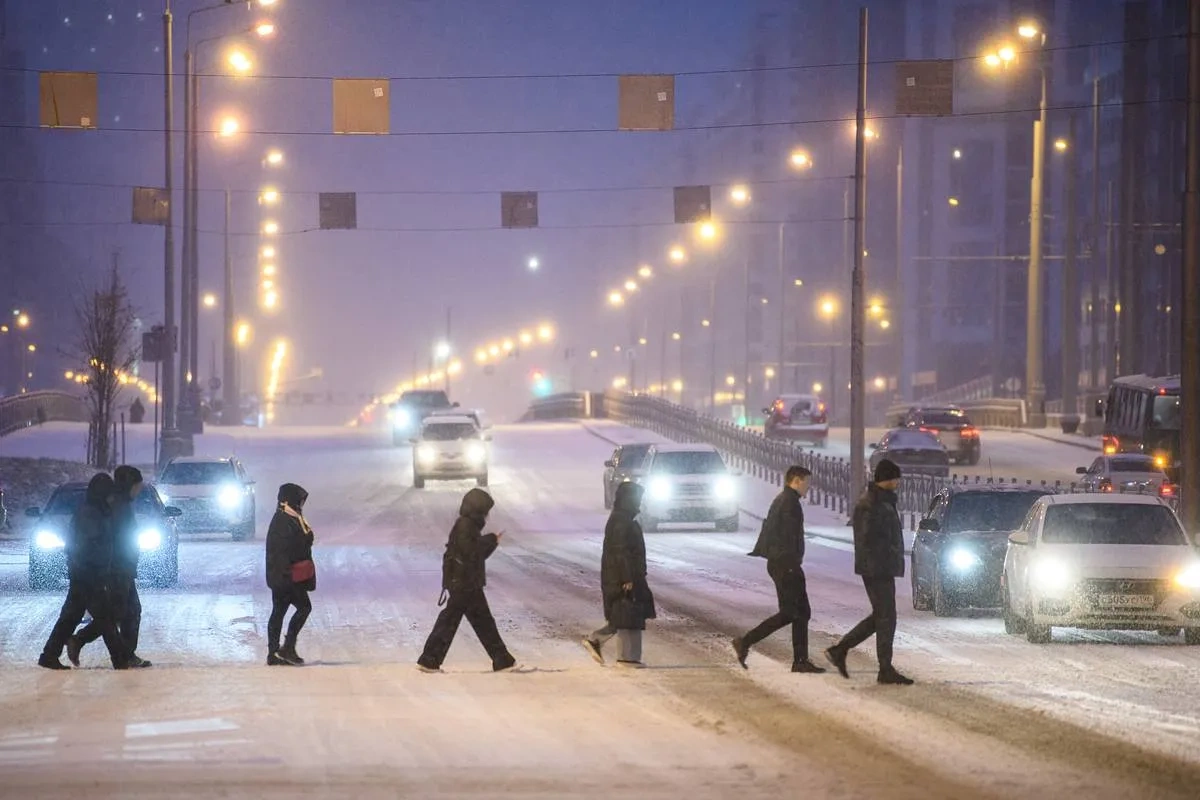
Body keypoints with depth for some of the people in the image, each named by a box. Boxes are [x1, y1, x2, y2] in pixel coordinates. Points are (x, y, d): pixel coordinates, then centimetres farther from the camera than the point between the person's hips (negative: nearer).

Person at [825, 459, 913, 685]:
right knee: (886, 617, -5)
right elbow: (868, 539, -21)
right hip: (877, 570, -10)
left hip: (882, 570, 10)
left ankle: (839, 650, 17)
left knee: (881, 616, 14)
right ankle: (886, 670, -1)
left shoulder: (883, 501, 17)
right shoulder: (870, 505, -16)